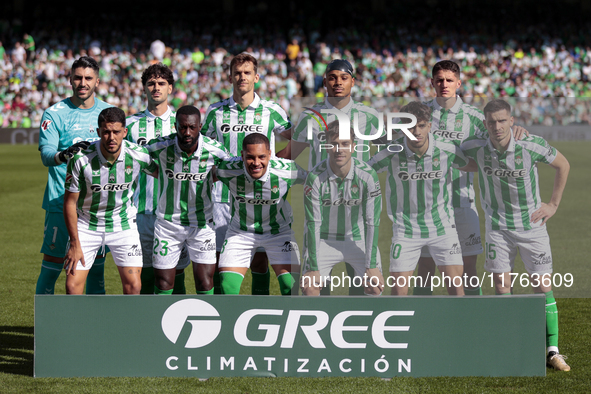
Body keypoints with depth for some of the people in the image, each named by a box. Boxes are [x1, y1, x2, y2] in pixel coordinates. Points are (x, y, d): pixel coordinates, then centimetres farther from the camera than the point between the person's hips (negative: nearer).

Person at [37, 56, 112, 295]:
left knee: (97, 264, 8)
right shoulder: (55, 114, -3)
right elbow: (46, 155, -14)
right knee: (53, 262, -3)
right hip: (61, 201, -3)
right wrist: (65, 154, -34)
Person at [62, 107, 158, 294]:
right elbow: (70, 202, -12)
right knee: (73, 285, -9)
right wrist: (75, 244, -12)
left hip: (123, 224, 1)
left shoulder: (138, 155, -17)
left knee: (133, 285, -7)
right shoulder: (81, 159, -22)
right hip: (87, 225, -1)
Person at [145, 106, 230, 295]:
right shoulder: (160, 146, -15)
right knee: (163, 284, 3)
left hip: (202, 224, 0)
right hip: (167, 223, 0)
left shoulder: (214, 150, -13)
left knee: (205, 284, -5)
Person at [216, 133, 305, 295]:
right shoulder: (228, 170, -26)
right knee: (227, 288, -8)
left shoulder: (286, 170, -27)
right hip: (240, 232, 1)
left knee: (291, 288, -13)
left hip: (278, 231, -1)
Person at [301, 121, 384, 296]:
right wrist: (314, 268, -20)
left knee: (374, 285, -11)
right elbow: (313, 223, -17)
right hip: (324, 240, -1)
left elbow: (372, 222, -15)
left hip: (358, 238, 1)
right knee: (309, 286, -16)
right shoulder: (315, 178, -20)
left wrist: (372, 266, -17)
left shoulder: (367, 175, -18)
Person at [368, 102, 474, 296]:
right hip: (406, 227, -1)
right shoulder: (391, 154, -15)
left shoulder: (447, 150, -10)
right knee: (399, 287, -5)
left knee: (455, 282, -4)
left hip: (441, 225, 1)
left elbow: (473, 165, 9)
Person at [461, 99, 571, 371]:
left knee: (543, 286, -2)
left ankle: (553, 351, 6)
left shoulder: (532, 145, -19)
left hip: (531, 223, -1)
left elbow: (562, 165, -1)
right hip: (498, 224, 1)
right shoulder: (475, 148, -15)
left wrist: (553, 204, 0)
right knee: (501, 286, -3)